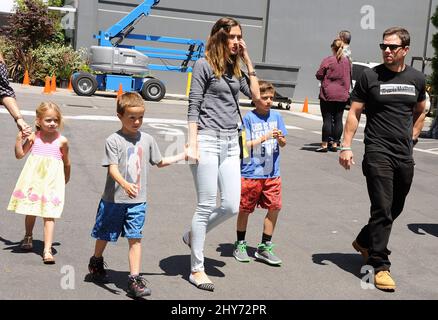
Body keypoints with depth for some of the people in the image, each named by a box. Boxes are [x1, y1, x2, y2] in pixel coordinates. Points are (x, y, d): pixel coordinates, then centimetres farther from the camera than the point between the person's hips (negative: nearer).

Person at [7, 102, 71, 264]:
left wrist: (66, 180, 21)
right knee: (31, 211, 15)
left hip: (52, 179, -2)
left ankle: (47, 250, -5)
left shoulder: (62, 141, -1)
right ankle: (28, 237, 43)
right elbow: (19, 155, 4)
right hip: (34, 178, 2)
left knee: (49, 215, -6)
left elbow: (66, 163, 11)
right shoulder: (33, 137, 2)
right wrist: (19, 138, -9)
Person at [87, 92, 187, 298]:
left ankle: (134, 279, 0)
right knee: (104, 235, 15)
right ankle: (96, 263, 42)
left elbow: (159, 162, 20)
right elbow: (112, 169, -20)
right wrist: (125, 185, -37)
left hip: (137, 201, 3)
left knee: (135, 238, -3)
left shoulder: (147, 140, 5)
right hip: (114, 199, -2)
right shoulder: (113, 140, -11)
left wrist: (182, 156, 18)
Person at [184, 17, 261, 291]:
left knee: (232, 206, 5)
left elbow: (256, 95, 7)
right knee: (207, 206, -1)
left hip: (231, 143, 6)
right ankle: (196, 269, 12)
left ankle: (193, 236, 30)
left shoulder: (236, 68, 14)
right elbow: (194, 107, -6)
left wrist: (248, 61, 6)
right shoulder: (204, 65, -4)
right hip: (208, 140, -6)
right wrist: (193, 144, -12)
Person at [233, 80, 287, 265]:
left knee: (274, 207, 0)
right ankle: (240, 245, 25)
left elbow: (283, 144, 9)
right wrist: (265, 137, -20)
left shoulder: (276, 116, 6)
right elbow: (244, 145, -11)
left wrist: (280, 138, -13)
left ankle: (264, 247, 14)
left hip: (272, 173, 4)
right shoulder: (249, 118, -7)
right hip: (251, 173, -4)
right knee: (245, 209, 7)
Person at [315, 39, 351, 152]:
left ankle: (324, 144, -1)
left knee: (327, 119, -2)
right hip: (342, 96, 4)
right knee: (338, 119, 7)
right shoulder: (346, 61, 5)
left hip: (328, 94, -4)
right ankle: (335, 144, 11)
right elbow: (349, 77, 14)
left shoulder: (328, 60, -9)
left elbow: (319, 75, -6)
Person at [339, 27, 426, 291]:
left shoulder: (417, 79, 7)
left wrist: (412, 137, 12)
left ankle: (364, 242, 37)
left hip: (405, 156, 5)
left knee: (395, 209, 15)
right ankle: (380, 266, 2)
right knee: (382, 210, -8)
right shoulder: (371, 77, -4)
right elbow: (354, 113, -2)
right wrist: (346, 147, -9)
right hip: (378, 153, -5)